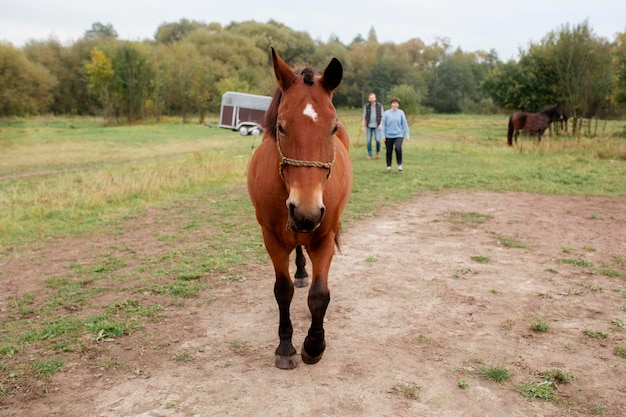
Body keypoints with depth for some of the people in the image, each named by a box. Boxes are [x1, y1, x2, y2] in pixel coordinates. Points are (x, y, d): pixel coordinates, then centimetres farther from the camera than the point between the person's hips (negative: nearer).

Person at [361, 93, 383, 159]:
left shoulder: (380, 106, 0)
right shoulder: (366, 106, 1)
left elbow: (382, 116, 2)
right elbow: (364, 117, 3)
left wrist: (380, 125, -12)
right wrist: (362, 127, -1)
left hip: (377, 126, -1)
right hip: (369, 126, 1)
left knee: (377, 139, -14)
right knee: (369, 141, -2)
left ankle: (378, 151, 11)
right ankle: (369, 155, 10)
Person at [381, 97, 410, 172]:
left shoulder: (401, 113, 2)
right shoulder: (386, 113, -1)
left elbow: (404, 124, 5)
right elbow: (383, 125, 1)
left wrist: (406, 134, 4)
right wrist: (383, 136, -2)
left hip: (398, 135, -1)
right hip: (388, 136, 1)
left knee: (398, 148, -22)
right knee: (389, 151, 7)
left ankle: (399, 165, -5)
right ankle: (388, 166, 25)